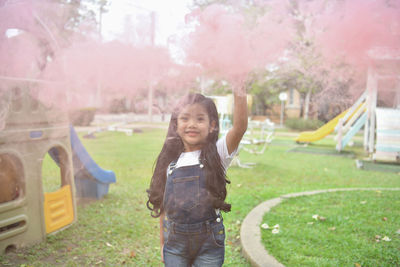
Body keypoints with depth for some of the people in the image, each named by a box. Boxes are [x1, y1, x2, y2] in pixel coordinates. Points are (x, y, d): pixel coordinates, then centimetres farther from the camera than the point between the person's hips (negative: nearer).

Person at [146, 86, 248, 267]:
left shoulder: (217, 154, -6)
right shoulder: (171, 163, 1)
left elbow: (240, 127, -25)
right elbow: (164, 206, 8)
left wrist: (240, 94, -37)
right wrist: (162, 244, 11)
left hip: (209, 241, -2)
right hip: (175, 242, 3)